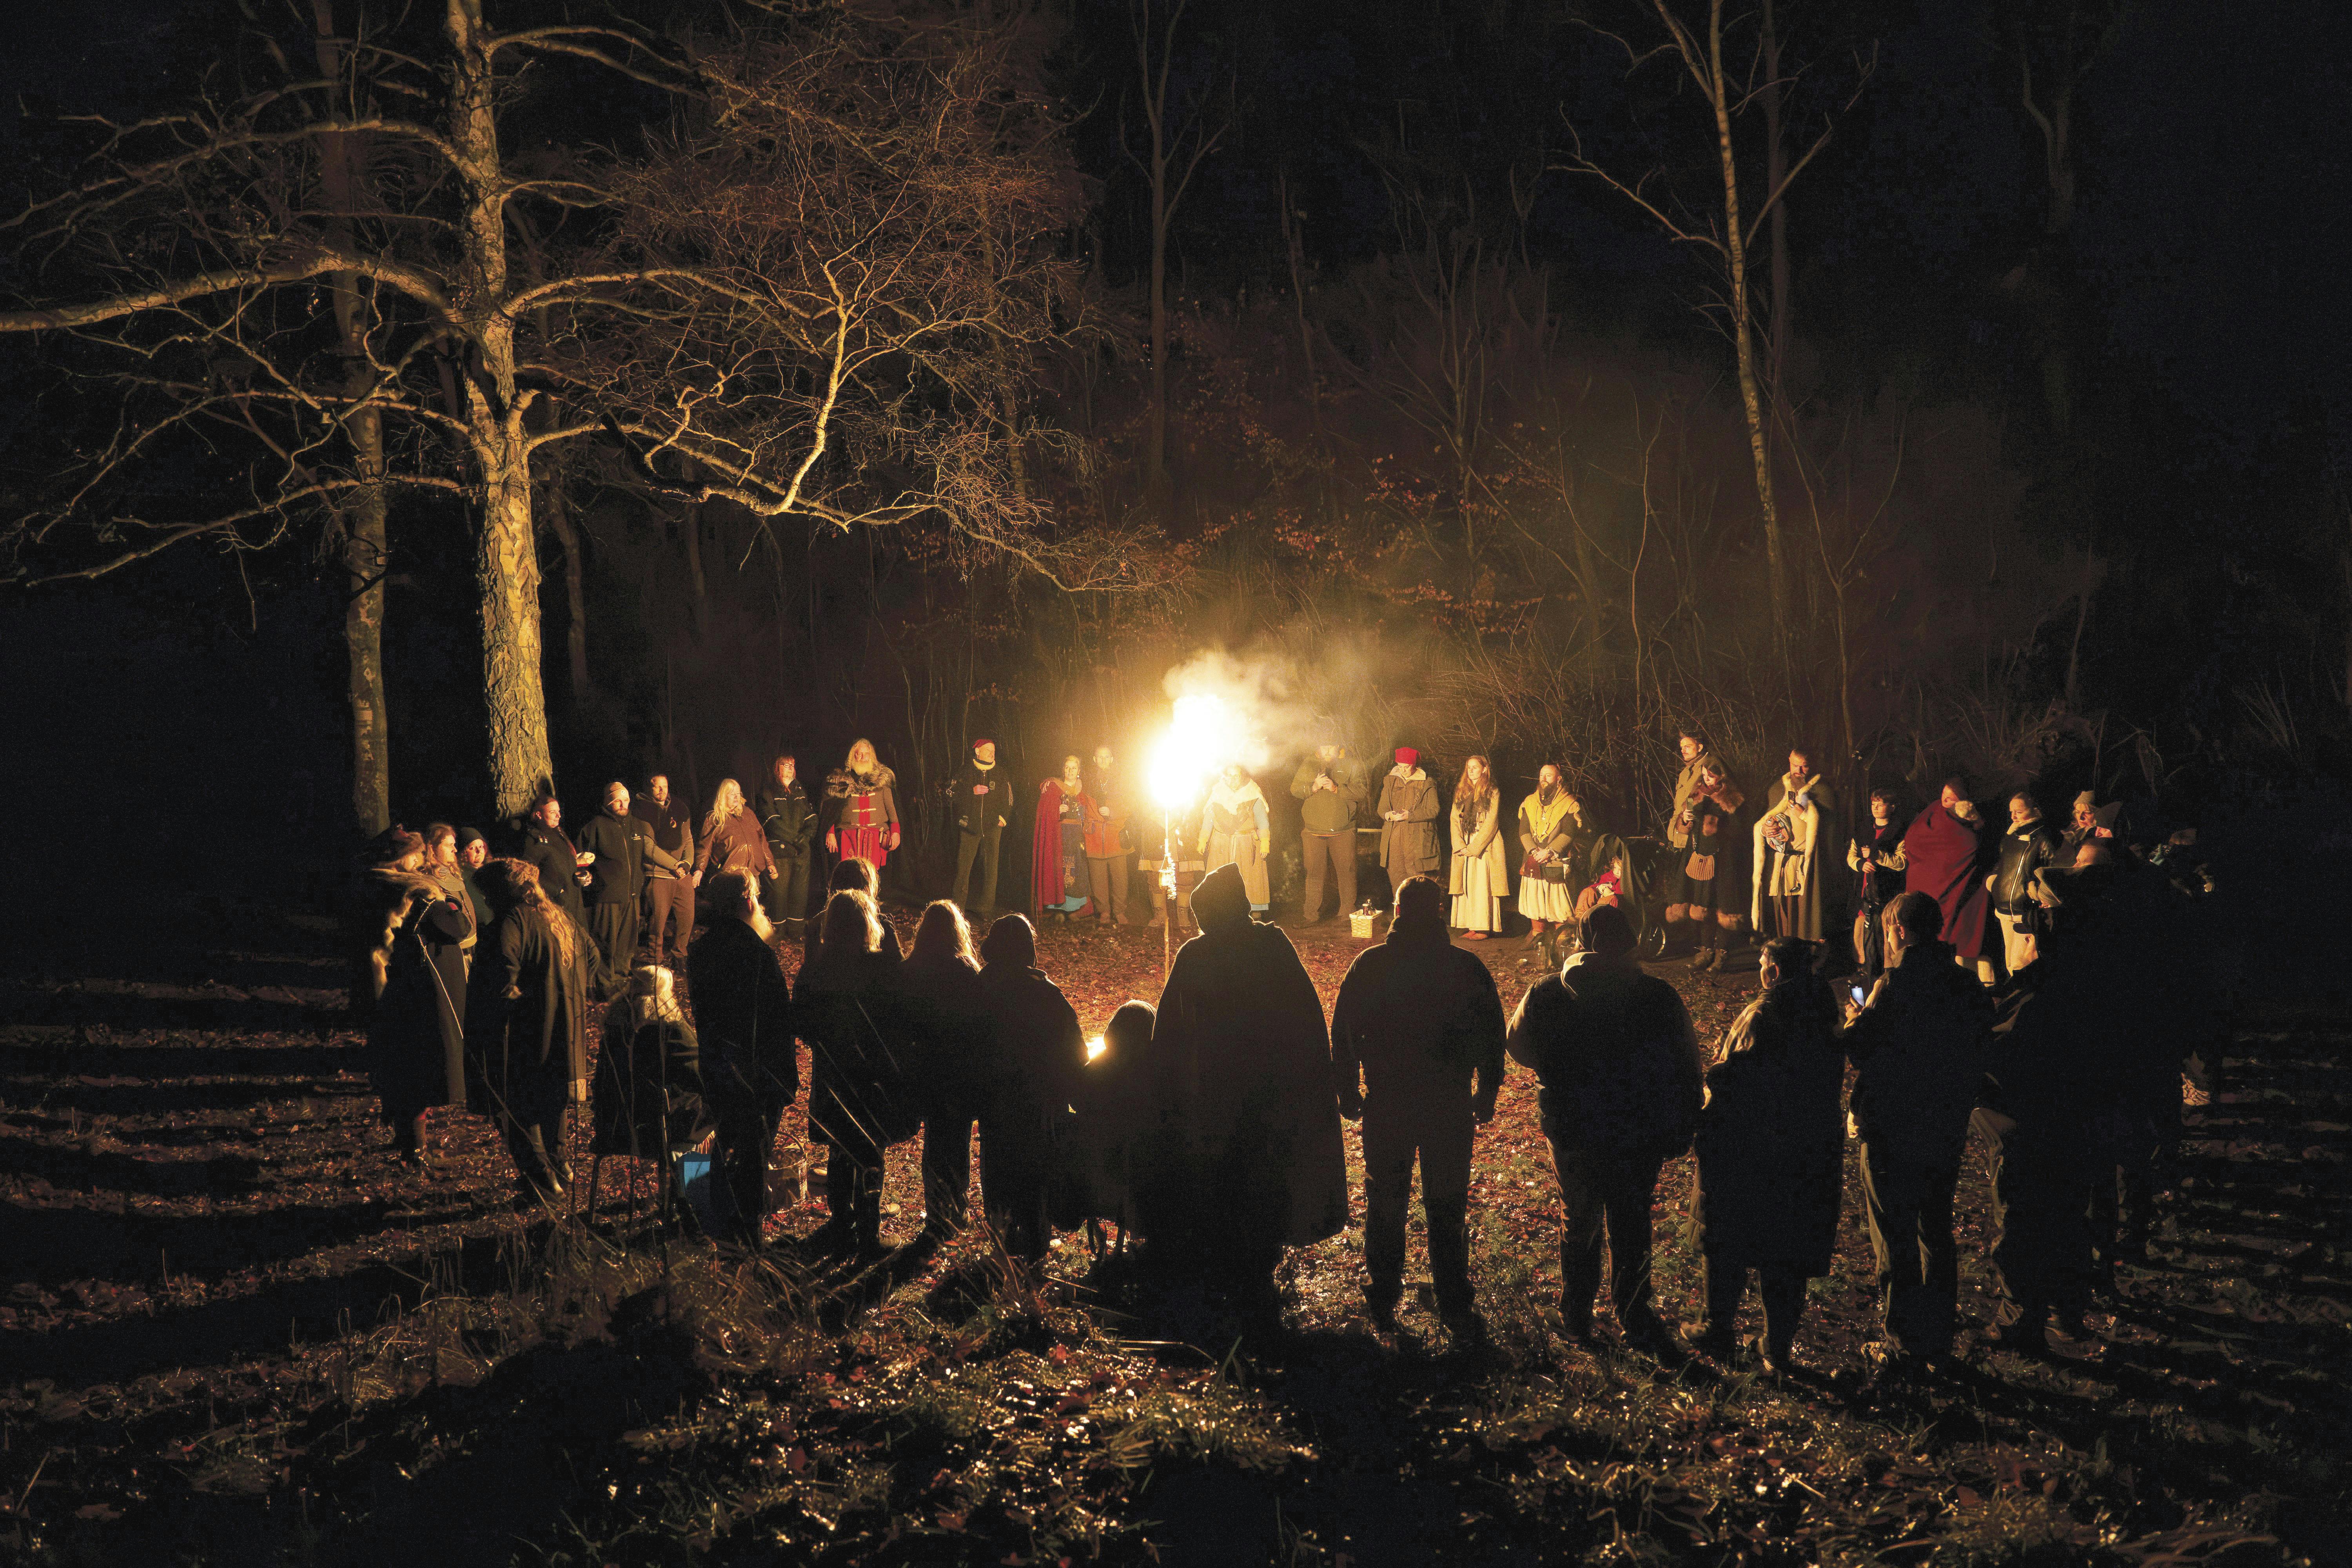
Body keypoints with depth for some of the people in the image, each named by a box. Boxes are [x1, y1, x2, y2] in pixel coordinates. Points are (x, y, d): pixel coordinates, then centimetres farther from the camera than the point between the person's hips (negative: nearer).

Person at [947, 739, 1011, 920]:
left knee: (990, 868, -2)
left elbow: (1007, 800, 16)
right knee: (963, 867, -5)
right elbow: (952, 795, -1)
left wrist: (1002, 817, 2)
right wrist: (972, 791, -12)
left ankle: (987, 908, 4)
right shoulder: (965, 772, 5)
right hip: (970, 826, -2)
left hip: (992, 827, 2)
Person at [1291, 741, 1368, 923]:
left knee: (1346, 871, 1)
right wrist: (1314, 787, -12)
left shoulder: (1352, 766, 5)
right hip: (1313, 831, 1)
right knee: (1314, 873, 0)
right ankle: (1312, 914, 6)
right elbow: (1295, 789, 5)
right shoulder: (1308, 765, 10)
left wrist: (1337, 789, -17)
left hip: (1343, 831, -1)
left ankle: (1347, 912, 13)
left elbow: (1361, 791, -6)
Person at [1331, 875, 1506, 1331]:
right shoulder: (1467, 968, -7)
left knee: (1385, 1206, 14)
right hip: (1450, 1107, 0)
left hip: (1386, 1106, 0)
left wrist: (1349, 1093, 9)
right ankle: (1455, 1305, 16)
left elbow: (1343, 1035, -2)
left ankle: (1383, 1300, 21)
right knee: (1447, 1208, 11)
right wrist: (1486, 1097, 10)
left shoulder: (1369, 965, -7)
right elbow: (1492, 1037, -1)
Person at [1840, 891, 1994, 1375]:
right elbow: (1977, 1051, 8)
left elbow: (1857, 1049, -16)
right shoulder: (1967, 987, 1)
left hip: (1892, 1132, -6)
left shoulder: (1894, 986, -19)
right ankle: (1938, 1333, 27)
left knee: (1895, 1239, 4)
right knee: (1936, 1230, 19)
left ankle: (1902, 1343, 10)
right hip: (1946, 1131, 6)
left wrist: (1854, 1020, 4)